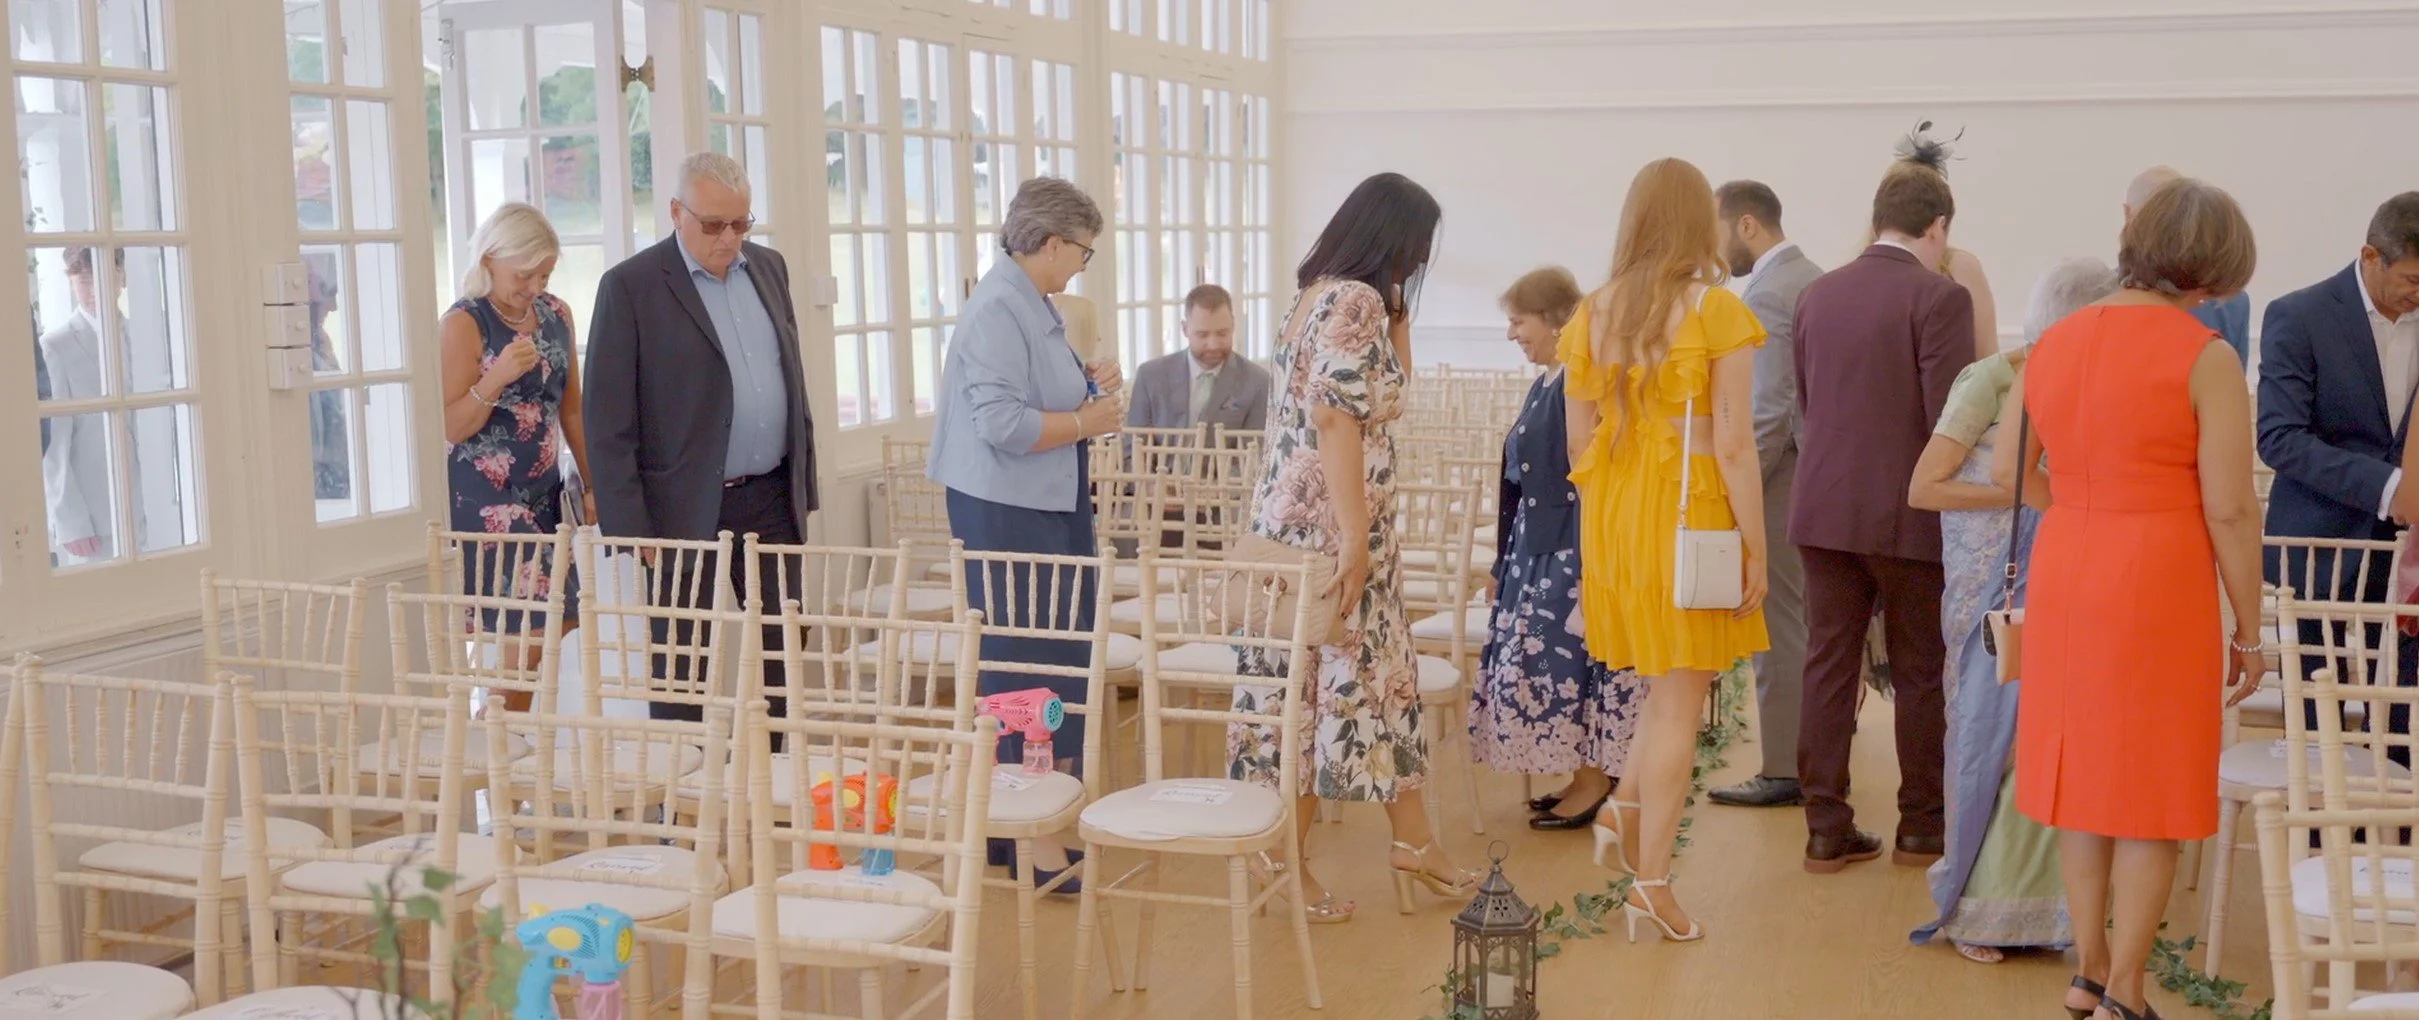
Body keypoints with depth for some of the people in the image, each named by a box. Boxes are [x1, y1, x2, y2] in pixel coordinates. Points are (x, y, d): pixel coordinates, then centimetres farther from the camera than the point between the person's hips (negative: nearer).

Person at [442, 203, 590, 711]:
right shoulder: (463, 324, -9)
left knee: (554, 622, 4)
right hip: (485, 499, -7)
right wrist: (497, 377, -26)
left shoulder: (556, 315, 9)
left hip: (543, 492, 7)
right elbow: (451, 427, -11)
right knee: (534, 625, -13)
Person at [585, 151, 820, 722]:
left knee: (784, 656, 10)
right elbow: (608, 423, -8)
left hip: (773, 500, 5)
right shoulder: (630, 287, -8)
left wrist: (805, 483, 14)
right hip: (686, 509, -5)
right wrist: (628, 529, -12)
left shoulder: (769, 268, 10)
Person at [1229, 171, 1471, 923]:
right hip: (1329, 522, -10)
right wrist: (1355, 538, -23)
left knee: (1381, 674, 14)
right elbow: (1335, 419, -23)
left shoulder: (1323, 294, 16)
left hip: (1296, 516, 10)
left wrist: (1397, 311, 19)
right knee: (1331, 679, -2)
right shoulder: (1354, 301, -15)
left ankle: (1413, 845, 21)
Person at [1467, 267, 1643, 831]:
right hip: (1538, 550, 10)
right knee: (1543, 658, 12)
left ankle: (1594, 780, 6)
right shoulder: (1544, 384, 13)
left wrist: (1589, 564, -22)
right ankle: (1584, 776, 20)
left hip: (1573, 549, -10)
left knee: (1569, 657, -5)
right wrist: (1506, 559, 21)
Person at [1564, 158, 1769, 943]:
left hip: (1612, 519, 5)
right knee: (1679, 700, 2)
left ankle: (1625, 806, 7)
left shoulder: (1591, 316, 4)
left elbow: (1579, 443, 7)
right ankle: (1650, 880, 5)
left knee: (1670, 684, 23)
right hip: (1688, 517, -5)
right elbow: (1734, 445, -13)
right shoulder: (1718, 312, -10)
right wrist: (1755, 549, -8)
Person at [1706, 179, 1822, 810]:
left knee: (1778, 627, -3)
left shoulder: (1765, 295, -16)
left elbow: (1770, 409, -22)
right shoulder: (1815, 279, 13)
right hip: (1815, 475, 10)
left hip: (1779, 481, -10)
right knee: (1807, 626, 16)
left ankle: (1784, 771, 3)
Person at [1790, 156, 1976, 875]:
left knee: (1828, 670, 8)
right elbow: (1949, 418, -15)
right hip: (1907, 516, -5)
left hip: (1823, 511, 5)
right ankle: (1921, 829, 19)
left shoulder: (1817, 295, 8)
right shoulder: (1939, 298, -11)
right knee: (1919, 676, 9)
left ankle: (1827, 832, 12)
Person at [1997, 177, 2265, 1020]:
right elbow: (2230, 509, -12)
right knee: (2153, 791, 6)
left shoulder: (2055, 343, 4)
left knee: (2082, 773, 15)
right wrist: (2248, 633, -3)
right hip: (2159, 587, -5)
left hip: (2063, 578, 5)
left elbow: (2007, 469, 13)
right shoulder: (2205, 359, -12)